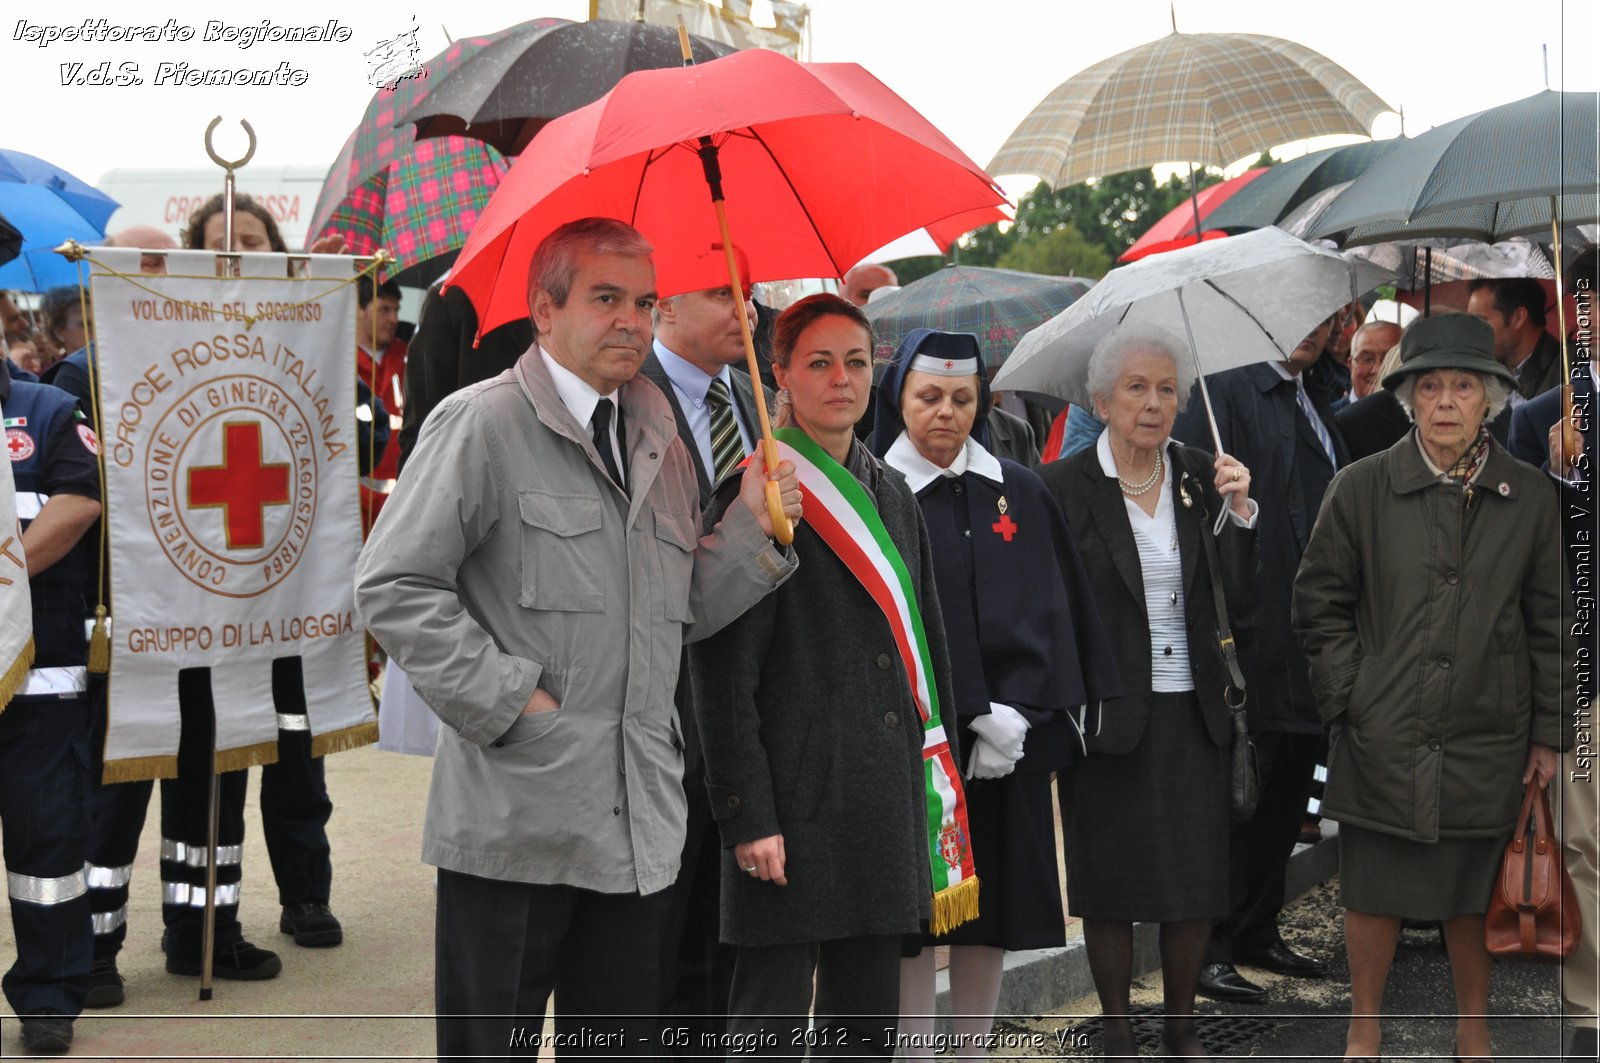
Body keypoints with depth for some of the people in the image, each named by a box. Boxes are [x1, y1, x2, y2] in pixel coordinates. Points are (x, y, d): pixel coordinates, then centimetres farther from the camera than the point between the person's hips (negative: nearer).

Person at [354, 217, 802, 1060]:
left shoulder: (658, 442, 16)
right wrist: (506, 697, -14)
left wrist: (750, 529, 3)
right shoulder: (483, 423, -6)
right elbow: (392, 587, -10)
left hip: (638, 823, 6)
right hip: (517, 818, -6)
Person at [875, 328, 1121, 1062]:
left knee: (994, 903, 9)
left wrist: (1017, 712, -10)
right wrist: (974, 715, -15)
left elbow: (1047, 610, 4)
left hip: (1013, 734, 4)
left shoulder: (1019, 492, 9)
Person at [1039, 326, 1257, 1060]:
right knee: (1110, 887, 5)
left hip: (1192, 712, 3)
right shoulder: (1064, 485, -6)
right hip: (1106, 715, -3)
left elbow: (1239, 600, 0)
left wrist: (1240, 512, -12)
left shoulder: (1201, 477, 5)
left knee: (1198, 884, 8)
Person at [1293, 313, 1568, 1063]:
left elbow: (1551, 622, 7)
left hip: (1487, 741, 1)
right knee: (1373, 893, 7)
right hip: (1381, 740, -1)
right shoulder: (1361, 489, -3)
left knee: (1475, 896, 12)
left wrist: (1549, 732, 5)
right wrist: (1349, 700, -3)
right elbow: (1319, 603, 3)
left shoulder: (1530, 497, 2)